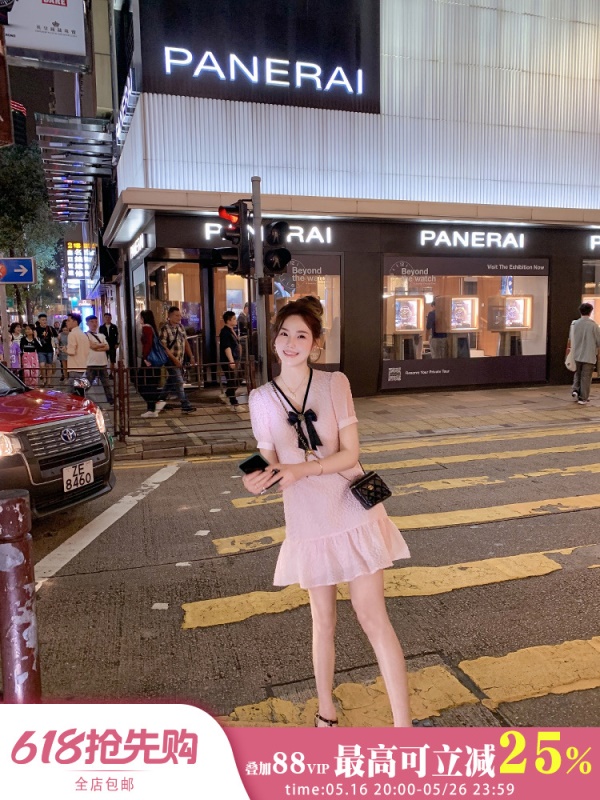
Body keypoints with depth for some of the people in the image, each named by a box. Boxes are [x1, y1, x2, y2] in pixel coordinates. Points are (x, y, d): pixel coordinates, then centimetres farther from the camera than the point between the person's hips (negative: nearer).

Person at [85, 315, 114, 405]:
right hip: (91, 365, -5)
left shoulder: (102, 335, 16)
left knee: (107, 384, 12)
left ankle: (111, 402, 20)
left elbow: (107, 347, 3)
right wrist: (102, 345, 0)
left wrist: (97, 347, -10)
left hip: (103, 364, 5)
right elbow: (92, 346, -15)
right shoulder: (86, 335, -1)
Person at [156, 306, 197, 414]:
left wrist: (191, 357, 5)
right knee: (179, 383, -7)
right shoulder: (165, 329, -13)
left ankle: (161, 399, 33)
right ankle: (185, 406, -3)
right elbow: (163, 346, -17)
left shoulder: (180, 327, 8)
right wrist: (174, 359, -21)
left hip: (180, 360, 7)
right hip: (171, 361, -7)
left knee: (171, 381, 17)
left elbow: (186, 342, 13)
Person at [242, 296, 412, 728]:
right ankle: (326, 711, 37)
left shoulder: (335, 384, -7)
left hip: (353, 511, -1)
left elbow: (350, 453, -10)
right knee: (324, 620, 16)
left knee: (374, 617, 1)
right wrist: (260, 480, -21)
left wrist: (300, 470, -24)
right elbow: (271, 464, 2)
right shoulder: (262, 399, -2)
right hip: (308, 521, 2)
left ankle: (404, 727, 13)